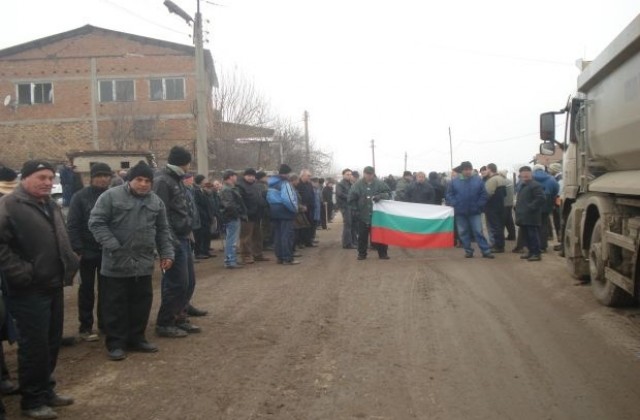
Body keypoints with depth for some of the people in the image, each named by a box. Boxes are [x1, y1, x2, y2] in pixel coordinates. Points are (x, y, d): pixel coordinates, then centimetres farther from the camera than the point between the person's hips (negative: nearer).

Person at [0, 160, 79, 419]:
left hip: (53, 287, 8)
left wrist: (69, 264, 14)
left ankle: (46, 390, 30)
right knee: (34, 346, -1)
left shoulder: (51, 207, 16)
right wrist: (21, 273, -22)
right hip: (30, 290, -8)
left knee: (51, 342, 16)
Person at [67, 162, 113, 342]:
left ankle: (104, 322, 25)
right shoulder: (80, 197, -6)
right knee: (87, 290, 7)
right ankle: (86, 327, 14)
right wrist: (78, 249, -16)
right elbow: (72, 225, -9)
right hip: (88, 251, -3)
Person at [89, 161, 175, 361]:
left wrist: (167, 253, 6)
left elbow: (163, 231, 14)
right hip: (116, 263, -5)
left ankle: (137, 338, 27)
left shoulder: (156, 201, 8)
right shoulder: (111, 196, -8)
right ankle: (116, 343, 15)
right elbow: (96, 223, -11)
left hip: (143, 263, 5)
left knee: (141, 303, 13)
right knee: (115, 304, 4)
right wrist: (113, 247, -19)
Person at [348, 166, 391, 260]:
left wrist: (380, 196, -22)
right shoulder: (358, 185, -3)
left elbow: (388, 193, -4)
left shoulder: (380, 184, -3)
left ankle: (383, 253, 18)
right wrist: (356, 210, -4)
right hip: (363, 215, 0)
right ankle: (362, 253, 19)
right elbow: (352, 199, 1)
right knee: (362, 236, 8)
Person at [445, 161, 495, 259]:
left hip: (474, 212, -1)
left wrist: (479, 206, -9)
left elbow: (483, 195, -1)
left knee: (478, 231, -2)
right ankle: (468, 251, 19)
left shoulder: (478, 180, -2)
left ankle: (486, 251, 3)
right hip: (460, 212, 2)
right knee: (463, 232, 8)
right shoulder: (455, 181, 1)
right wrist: (454, 204, -8)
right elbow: (449, 195, 4)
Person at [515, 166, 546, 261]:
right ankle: (531, 252, 22)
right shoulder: (523, 186, 20)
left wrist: (531, 207, -20)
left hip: (531, 217, -9)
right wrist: (517, 207, 17)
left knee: (533, 235, -6)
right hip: (524, 217, 10)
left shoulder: (535, 185, -11)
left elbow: (541, 199, -20)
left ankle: (536, 254, -2)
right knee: (527, 236, 13)